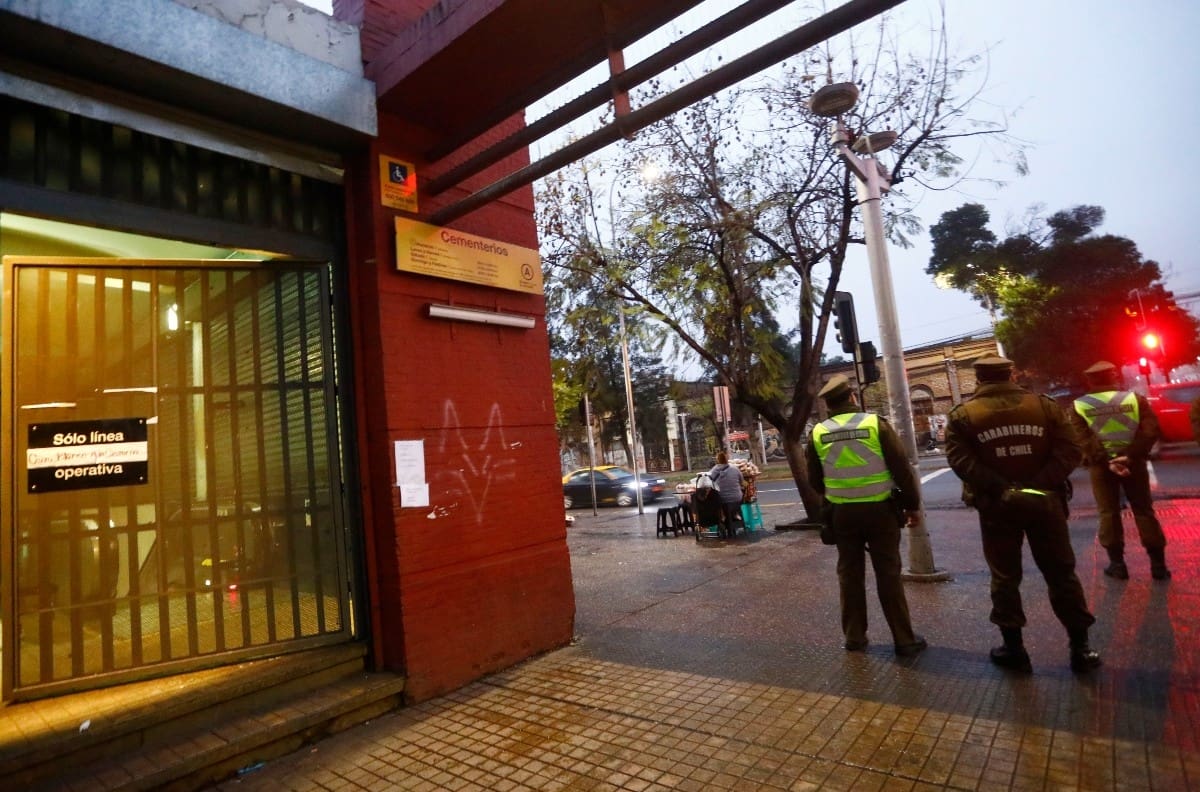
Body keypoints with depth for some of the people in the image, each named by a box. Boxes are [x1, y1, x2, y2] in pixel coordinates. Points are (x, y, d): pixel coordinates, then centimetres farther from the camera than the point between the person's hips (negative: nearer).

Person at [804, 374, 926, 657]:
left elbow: (815, 481, 5)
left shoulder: (818, 433, -3)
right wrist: (912, 505, 4)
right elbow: (902, 469, -6)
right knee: (888, 574, 8)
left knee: (850, 574, 13)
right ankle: (904, 639, 15)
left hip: (841, 513, 2)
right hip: (879, 509, -1)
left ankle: (854, 636, 21)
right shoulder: (875, 424, -9)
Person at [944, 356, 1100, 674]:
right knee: (1061, 574, 14)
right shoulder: (1046, 406, 3)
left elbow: (961, 461, -14)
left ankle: (1014, 648, 16)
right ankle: (1080, 647, 21)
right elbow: (1071, 451, -5)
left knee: (1005, 577, 10)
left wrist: (998, 489, -15)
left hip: (996, 507, -1)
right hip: (1044, 501, 2)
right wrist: (1042, 483, -13)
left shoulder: (963, 415, -3)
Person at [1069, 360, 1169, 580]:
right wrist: (1131, 456, -16)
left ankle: (1117, 564, 9)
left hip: (1100, 466, -1)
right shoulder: (1135, 398, 0)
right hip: (1133, 463, 1)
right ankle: (1158, 563, 14)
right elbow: (1151, 431, -10)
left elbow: (1084, 440, -13)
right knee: (1144, 511, 11)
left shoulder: (1079, 406, -3)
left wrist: (1106, 461, -16)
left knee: (1108, 514, 7)